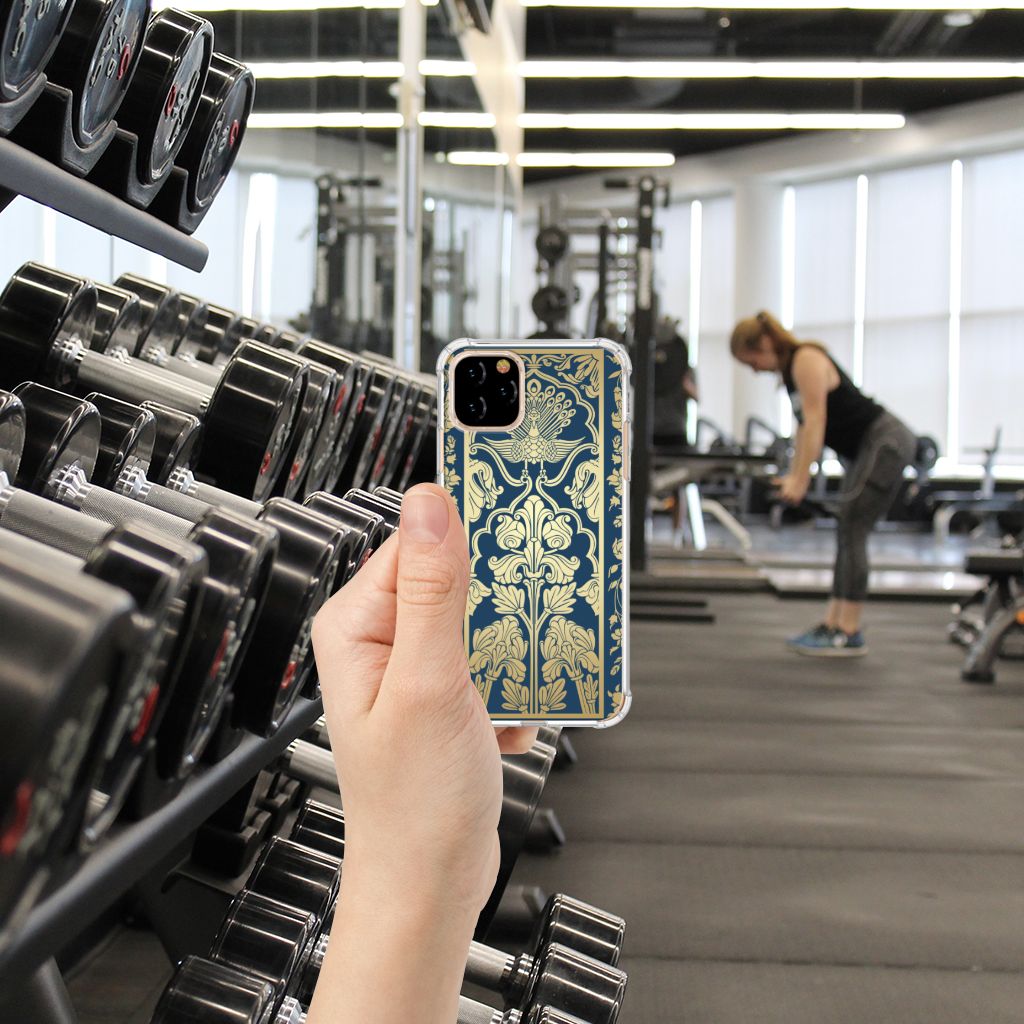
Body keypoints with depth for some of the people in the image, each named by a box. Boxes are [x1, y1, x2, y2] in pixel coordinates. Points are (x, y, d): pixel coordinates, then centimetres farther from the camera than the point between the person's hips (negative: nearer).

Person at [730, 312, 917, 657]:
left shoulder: (807, 360, -16)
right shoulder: (790, 369, 12)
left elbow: (815, 421, -22)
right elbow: (805, 426, 15)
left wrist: (800, 480, -23)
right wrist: (793, 475, 10)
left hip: (887, 443, -10)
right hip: (867, 448, 10)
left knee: (851, 530, -12)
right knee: (848, 534, 9)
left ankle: (849, 634, -10)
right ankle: (832, 624, 13)